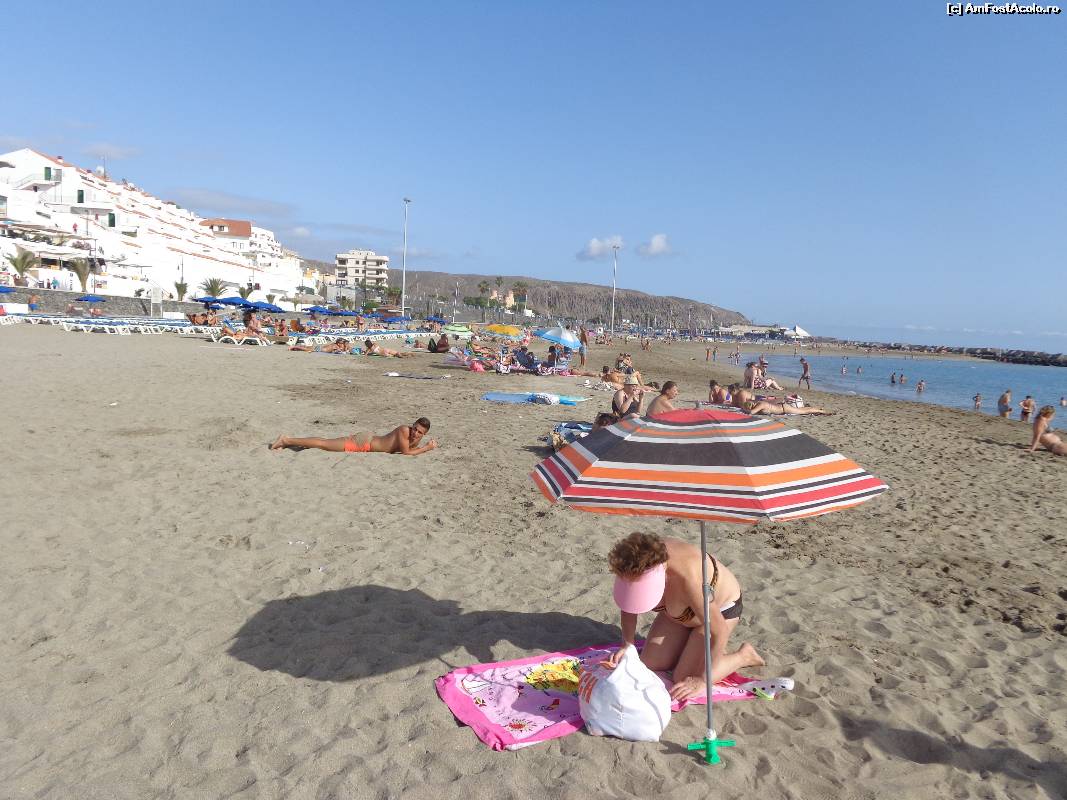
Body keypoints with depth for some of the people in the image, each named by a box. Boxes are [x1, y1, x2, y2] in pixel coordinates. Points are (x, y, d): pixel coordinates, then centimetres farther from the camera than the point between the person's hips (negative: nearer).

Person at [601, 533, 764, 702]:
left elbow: (720, 631, -34)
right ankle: (694, 645, 22)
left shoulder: (687, 577, -44)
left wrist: (701, 680, -27)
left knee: (683, 679, -13)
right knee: (650, 664, -1)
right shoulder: (636, 569, -27)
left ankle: (742, 655, 7)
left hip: (720, 608, -6)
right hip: (681, 610, 6)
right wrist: (627, 645, -11)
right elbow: (628, 605, -3)